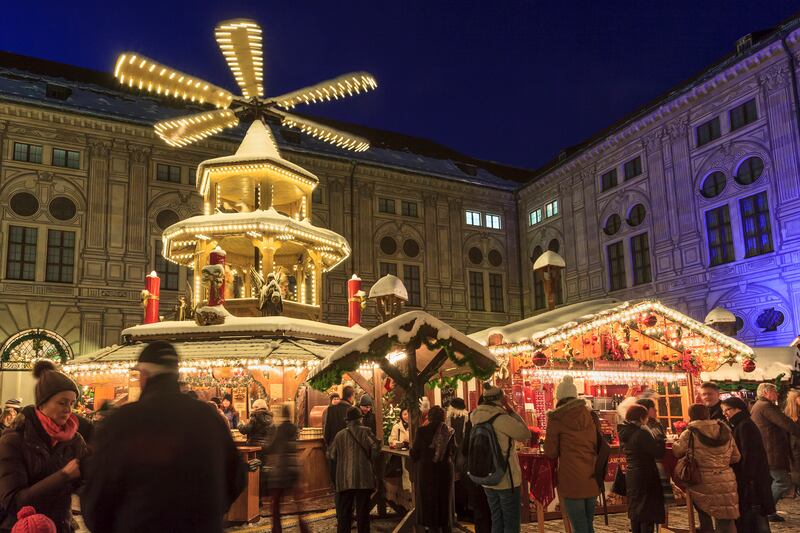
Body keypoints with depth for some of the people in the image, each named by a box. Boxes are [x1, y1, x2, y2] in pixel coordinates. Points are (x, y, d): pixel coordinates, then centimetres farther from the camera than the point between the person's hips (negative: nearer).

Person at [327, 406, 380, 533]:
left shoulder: (339, 435, 5)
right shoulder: (365, 431, -4)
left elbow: (331, 455, 10)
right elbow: (376, 446, -13)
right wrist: (370, 458, 5)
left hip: (345, 480, 2)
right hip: (363, 478, -2)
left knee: (344, 511, 9)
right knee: (363, 510, 6)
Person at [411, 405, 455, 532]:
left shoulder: (422, 431, -15)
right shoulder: (449, 431, -5)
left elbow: (414, 453, -11)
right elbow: (453, 450, 6)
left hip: (427, 470, -3)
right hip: (445, 469, 4)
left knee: (429, 500, 9)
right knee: (444, 500, 19)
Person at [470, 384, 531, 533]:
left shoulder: (476, 418, 1)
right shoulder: (501, 418, -20)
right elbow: (526, 434, -11)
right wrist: (511, 411, -9)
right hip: (506, 479, -7)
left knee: (496, 521, 17)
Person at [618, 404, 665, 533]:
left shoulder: (625, 432, 5)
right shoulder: (641, 432, -20)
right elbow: (659, 452, -18)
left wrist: (654, 435, 11)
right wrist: (660, 436, -6)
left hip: (631, 476, 8)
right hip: (645, 476, -8)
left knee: (635, 510, 18)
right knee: (648, 513, -1)